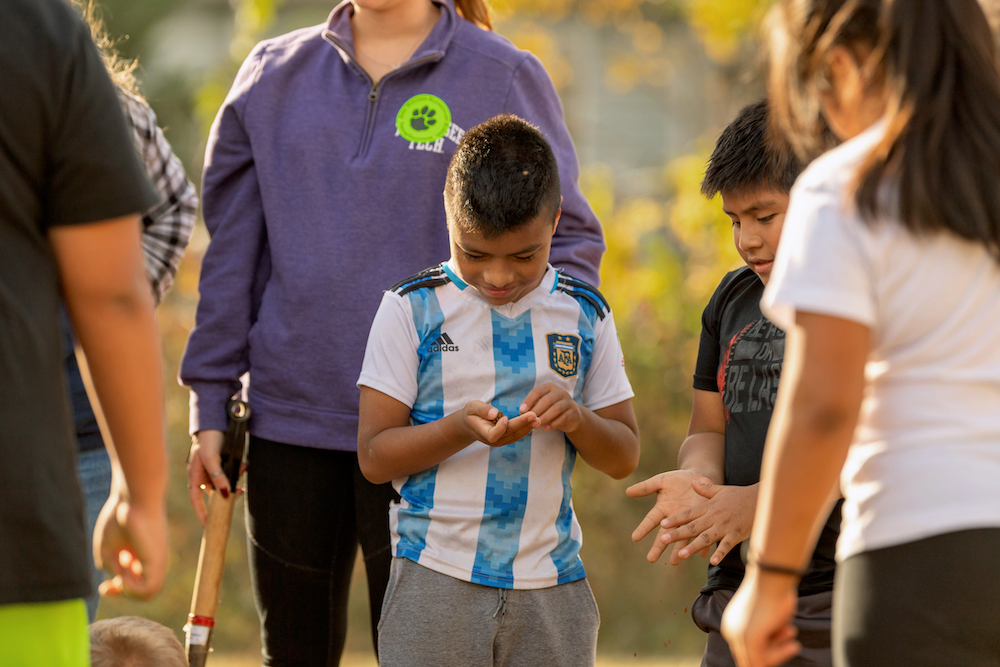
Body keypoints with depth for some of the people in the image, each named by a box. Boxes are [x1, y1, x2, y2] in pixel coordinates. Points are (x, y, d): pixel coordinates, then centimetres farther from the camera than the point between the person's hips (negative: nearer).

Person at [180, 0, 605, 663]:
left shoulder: (503, 78, 1)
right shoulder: (274, 75, 10)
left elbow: (568, 238, 2)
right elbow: (233, 253, 12)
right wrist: (210, 407, 8)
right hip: (290, 417, 4)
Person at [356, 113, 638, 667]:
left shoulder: (584, 314, 6)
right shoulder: (412, 309, -2)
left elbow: (624, 457, 10)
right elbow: (373, 456, -3)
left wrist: (577, 420, -12)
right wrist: (461, 428, -20)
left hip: (552, 586, 3)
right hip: (436, 581, -3)